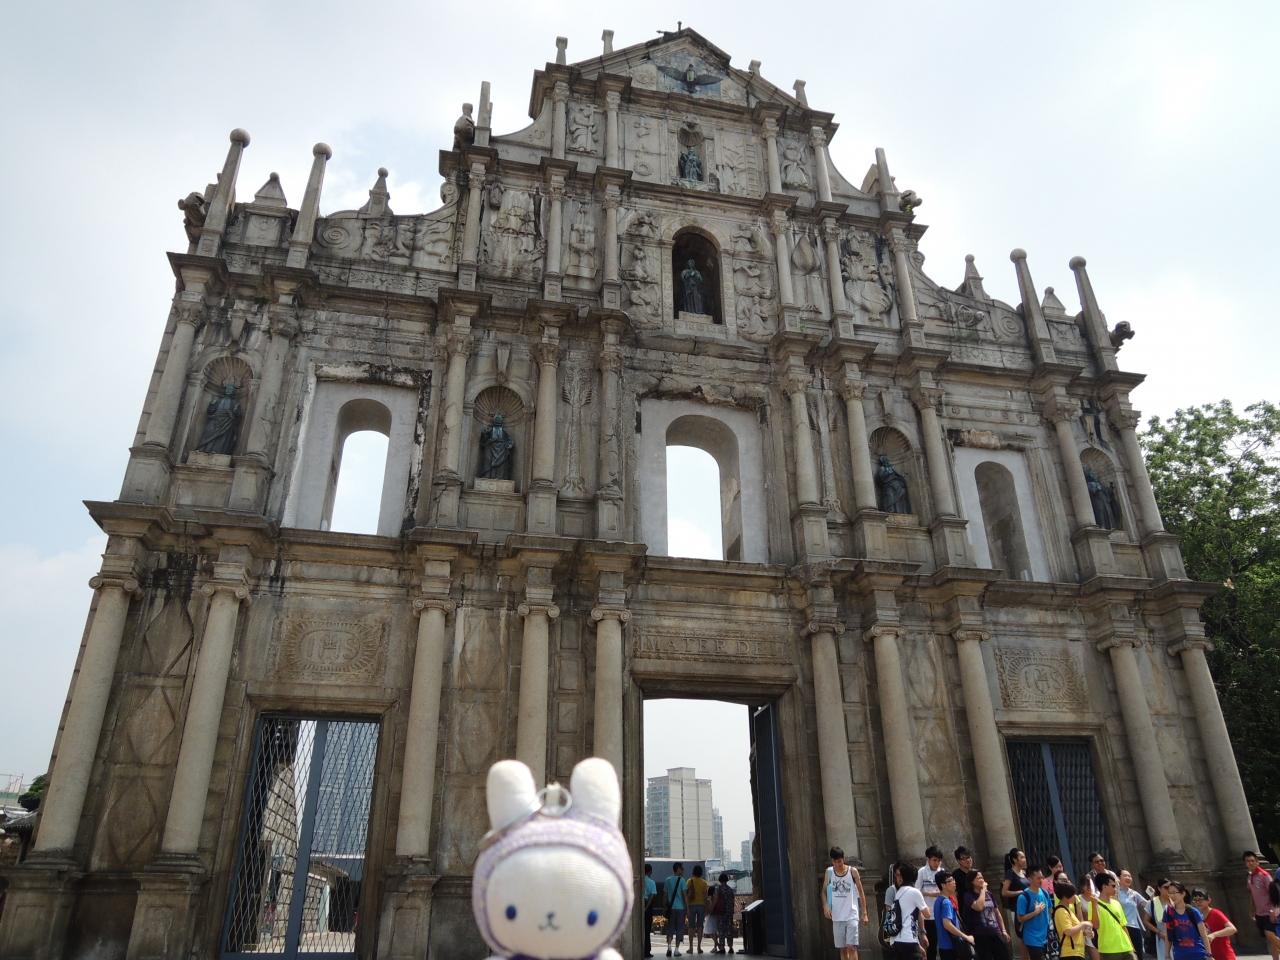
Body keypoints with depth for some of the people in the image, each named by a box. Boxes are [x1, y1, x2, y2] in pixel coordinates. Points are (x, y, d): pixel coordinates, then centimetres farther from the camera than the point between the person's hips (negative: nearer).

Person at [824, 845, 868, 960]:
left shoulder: (853, 871, -4)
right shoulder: (829, 872, 2)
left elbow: (861, 892, 2)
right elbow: (824, 891, 9)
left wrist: (864, 913, -1)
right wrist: (825, 905, -9)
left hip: (852, 915, -3)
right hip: (837, 916, 3)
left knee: (851, 947, -10)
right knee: (842, 949, 8)